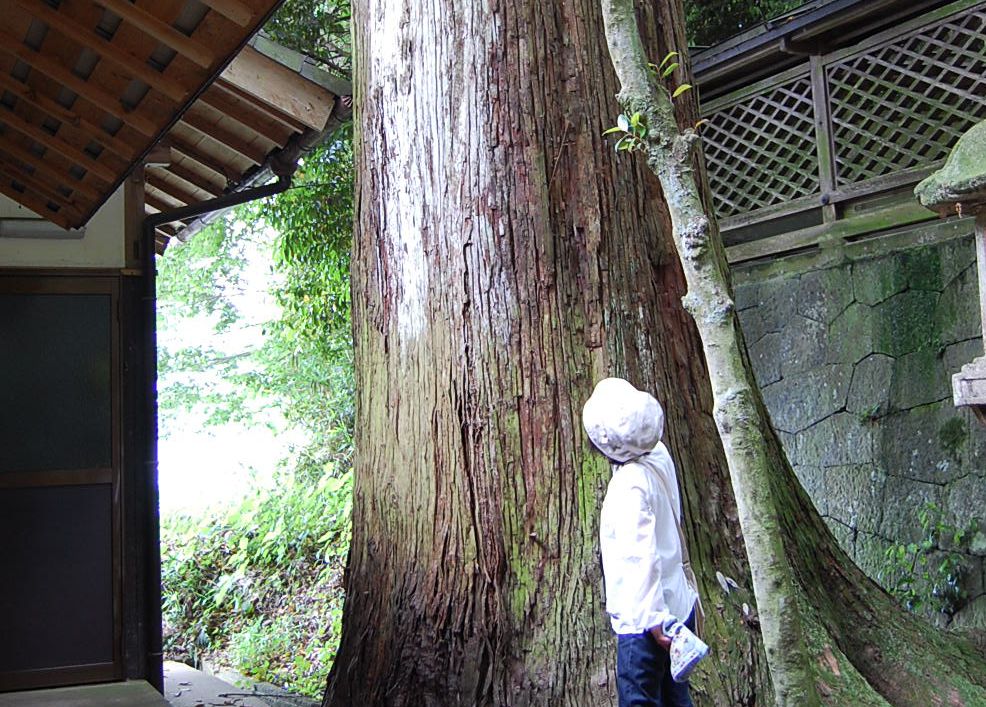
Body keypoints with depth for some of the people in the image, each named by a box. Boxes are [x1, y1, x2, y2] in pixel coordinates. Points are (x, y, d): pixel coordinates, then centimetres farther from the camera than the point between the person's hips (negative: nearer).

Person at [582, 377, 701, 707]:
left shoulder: (629, 486, -26)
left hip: (646, 619, -8)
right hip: (679, 604, 8)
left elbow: (642, 557, -28)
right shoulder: (658, 454, -4)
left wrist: (652, 618, -25)